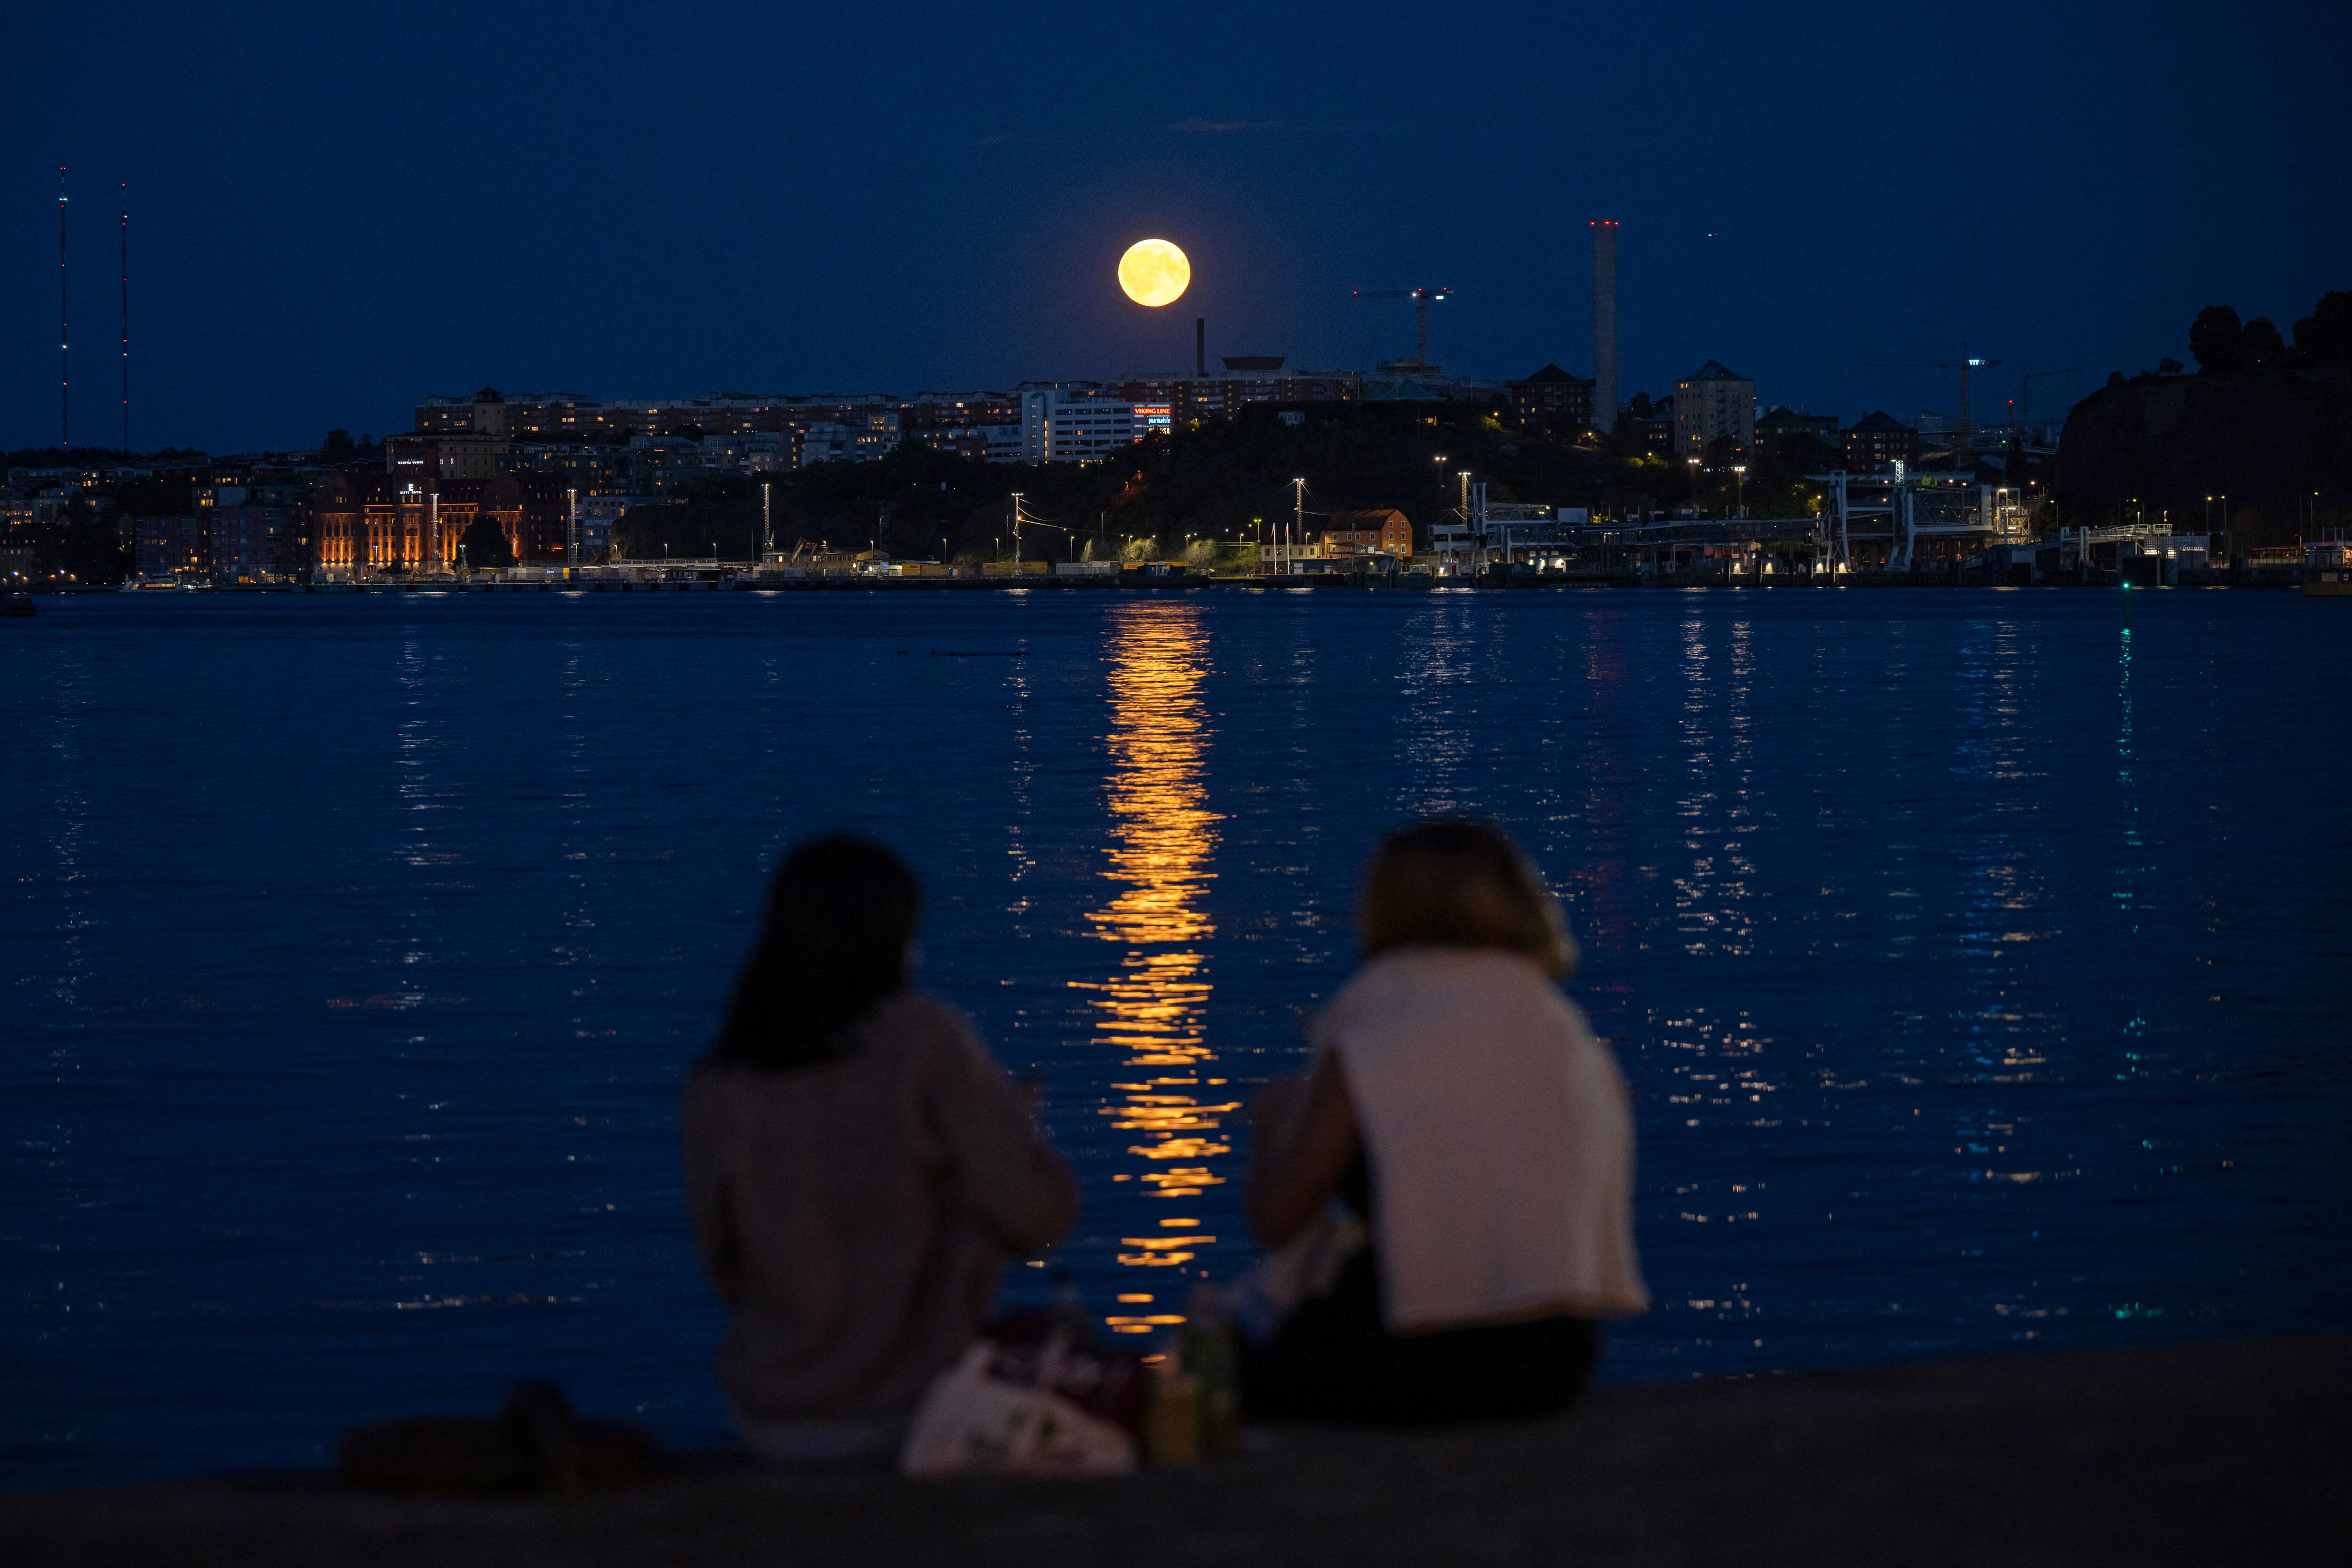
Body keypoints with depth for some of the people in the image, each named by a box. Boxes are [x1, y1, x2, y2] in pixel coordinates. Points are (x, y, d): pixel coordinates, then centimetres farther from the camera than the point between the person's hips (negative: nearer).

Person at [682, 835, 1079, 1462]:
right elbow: (1042, 1213, -15)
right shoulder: (926, 1041, -16)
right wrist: (1014, 1122, 6)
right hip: (903, 1413, -5)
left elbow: (727, 1269, 7)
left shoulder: (714, 1086, -5)